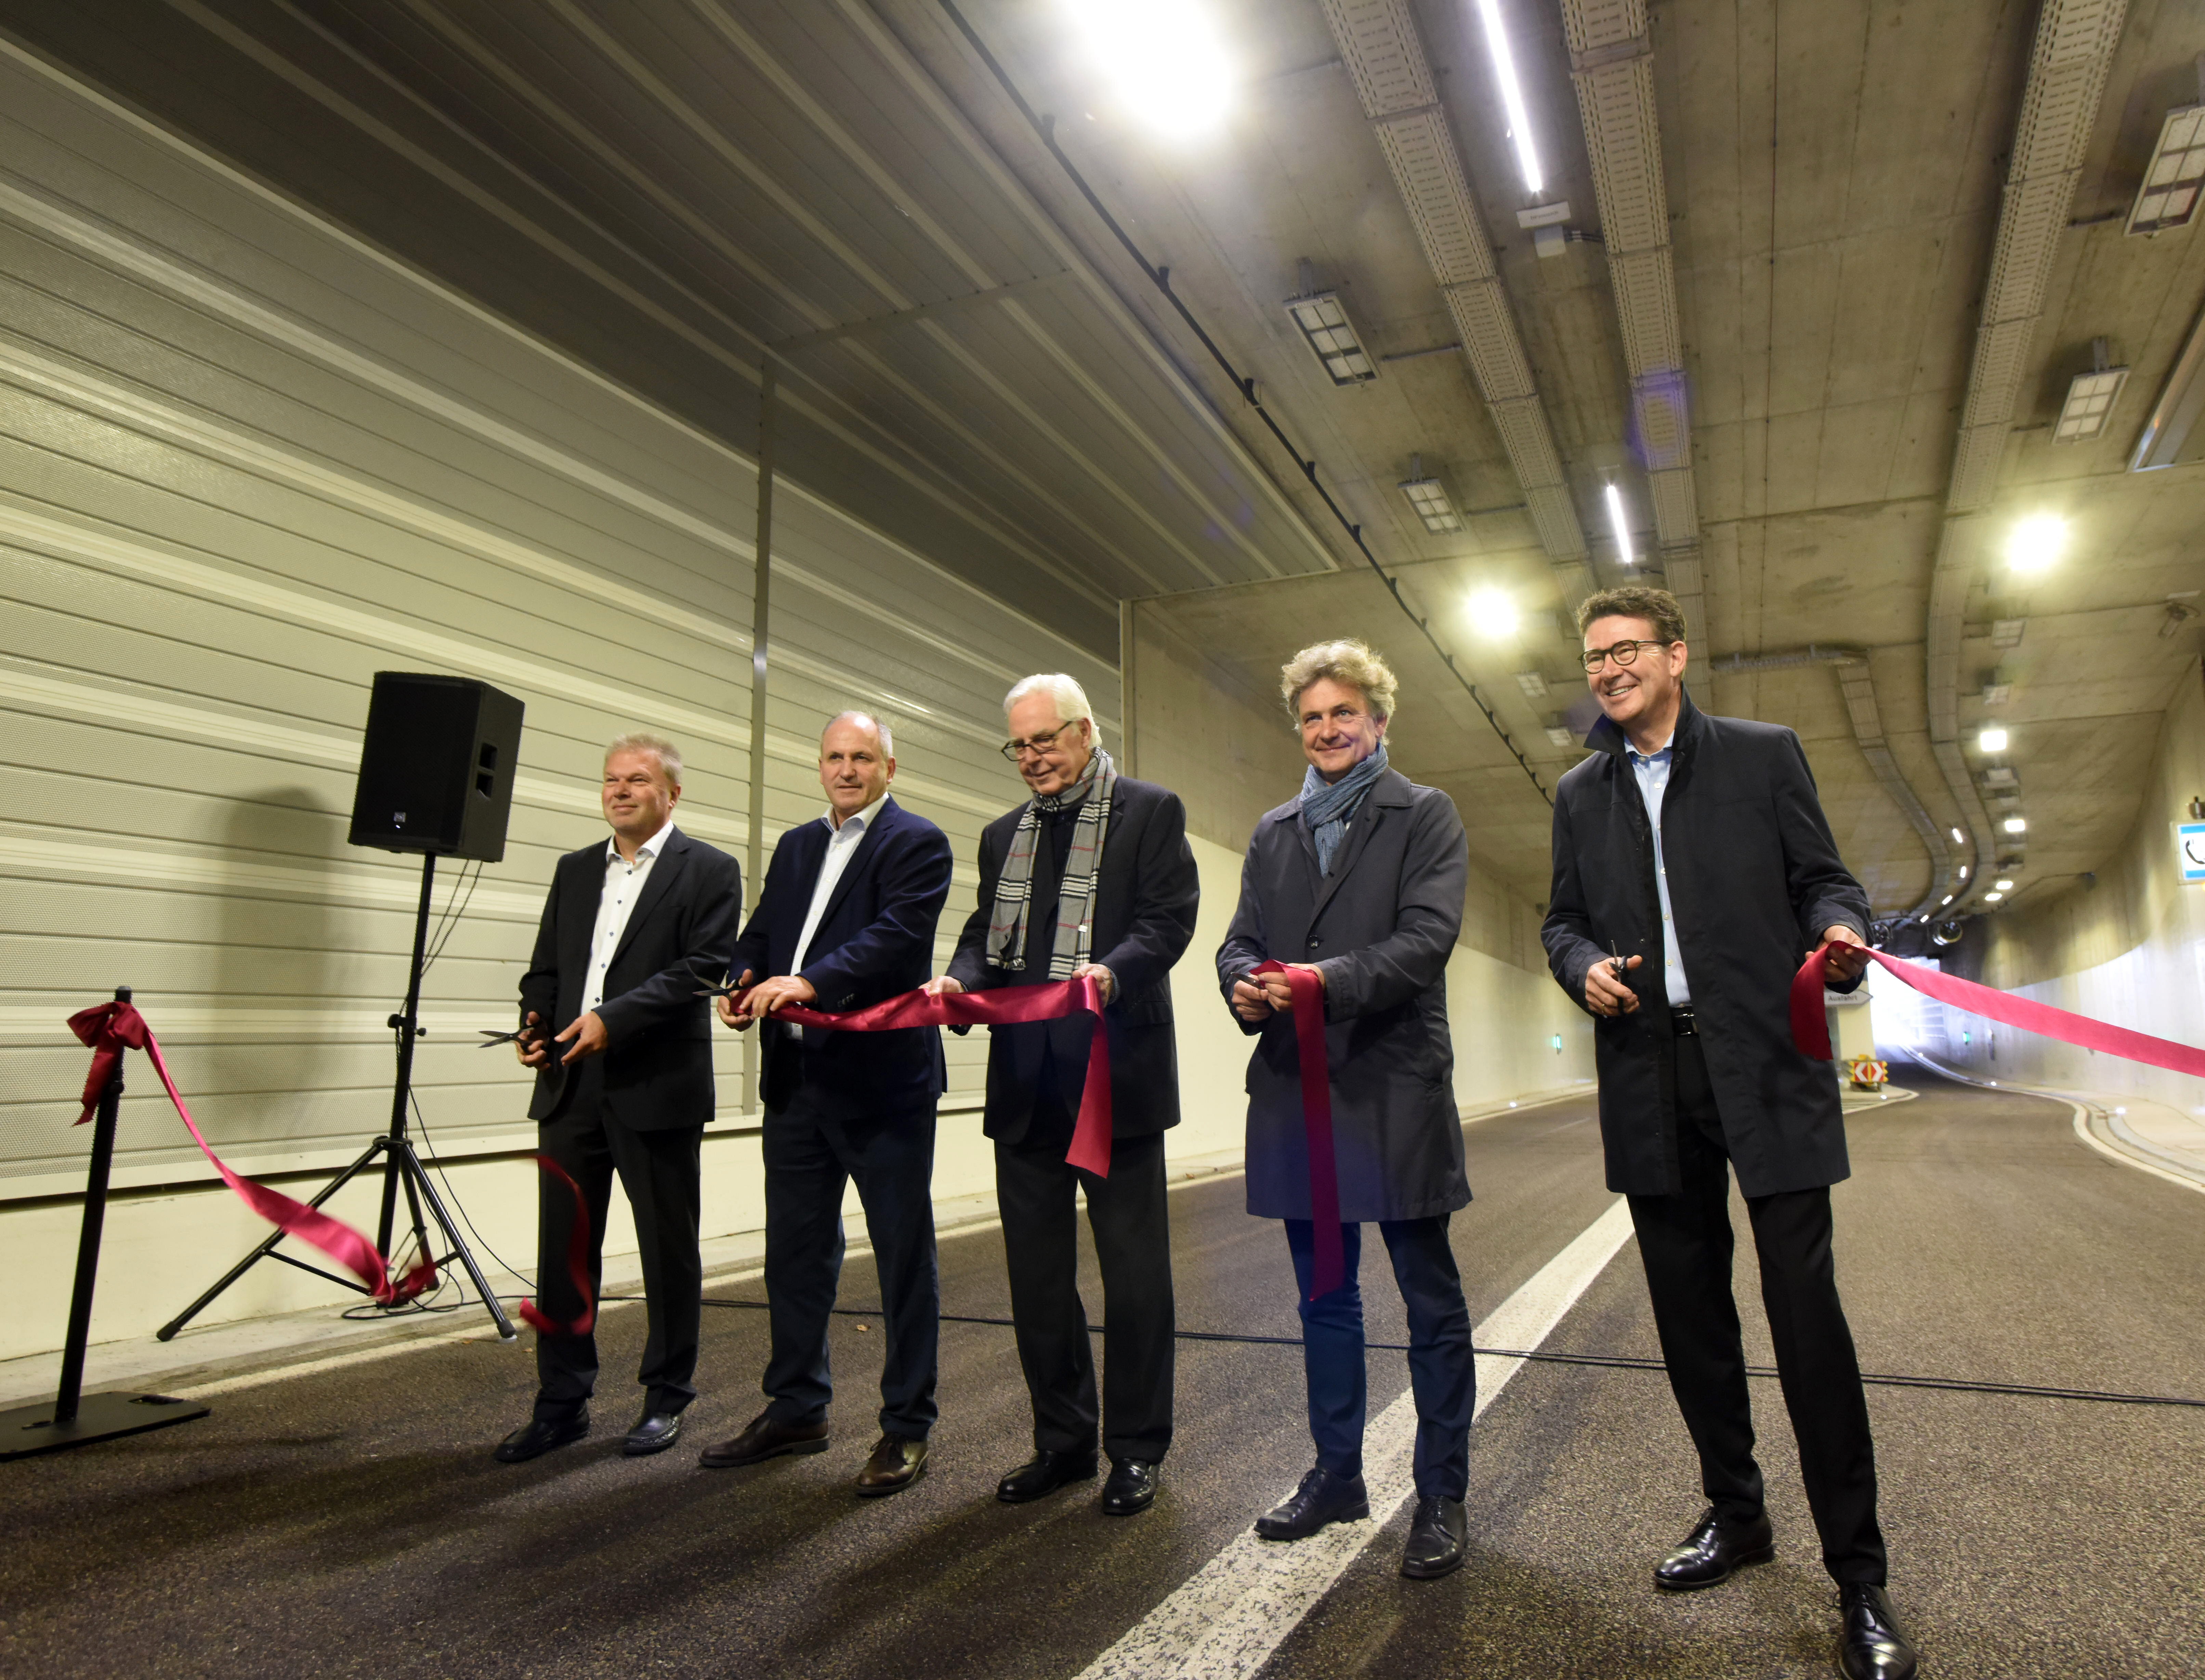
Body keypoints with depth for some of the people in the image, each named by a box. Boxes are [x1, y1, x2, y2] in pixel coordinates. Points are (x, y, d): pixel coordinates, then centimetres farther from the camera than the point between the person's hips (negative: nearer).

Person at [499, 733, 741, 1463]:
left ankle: (666, 1398, 22)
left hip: (658, 1087, -5)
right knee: (563, 1251, 10)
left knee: (669, 1251, 7)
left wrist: (614, 1019, -20)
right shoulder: (575, 871, 17)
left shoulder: (708, 870, -2)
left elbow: (704, 966, -13)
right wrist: (536, 1023, -3)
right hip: (571, 1086, 5)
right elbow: (546, 966, 17)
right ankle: (561, 1403, 24)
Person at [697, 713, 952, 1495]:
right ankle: (796, 1409, 32)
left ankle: (907, 1426, 17)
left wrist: (812, 982, -30)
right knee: (794, 1252, 16)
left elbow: (898, 935, -19)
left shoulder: (917, 843, -5)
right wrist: (744, 982, -6)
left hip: (883, 1079, -7)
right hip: (796, 1078, 7)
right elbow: (761, 931, 15)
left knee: (904, 1254, 4)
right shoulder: (795, 846, 17)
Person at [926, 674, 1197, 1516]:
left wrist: (1111, 971, -27)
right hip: (1026, 1082, 6)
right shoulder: (1002, 835, 17)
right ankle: (1062, 1440, 29)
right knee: (1036, 1272, 13)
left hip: (1116, 1074, -5)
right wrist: (960, 977, -7)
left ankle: (1136, 1449, 21)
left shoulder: (1150, 811, 1)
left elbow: (1169, 919, -9)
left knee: (1134, 1272, 6)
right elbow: (984, 935, 15)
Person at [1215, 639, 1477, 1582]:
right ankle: (1337, 1475, 31)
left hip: (1394, 1088, -5)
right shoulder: (1273, 832, 16)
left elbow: (1428, 936, -12)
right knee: (1324, 1298, 16)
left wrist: (1331, 979, -25)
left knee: (1431, 1304, 5)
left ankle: (1442, 1496, 20)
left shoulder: (1425, 816, 1)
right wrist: (1244, 987, -12)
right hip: (1296, 1089, 5)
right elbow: (1240, 938, 11)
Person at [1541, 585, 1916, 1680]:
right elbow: (1564, 919, 14)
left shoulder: (1763, 755, 4)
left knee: (1806, 1310, -5)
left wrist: (1838, 933, -17)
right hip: (1651, 1078, 4)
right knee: (1689, 1310, 11)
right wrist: (1586, 966, -7)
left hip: (1763, 1065, -3)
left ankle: (1859, 1577, 9)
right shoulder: (1581, 794, 13)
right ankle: (1734, 1512, 29)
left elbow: (1821, 879, 4)